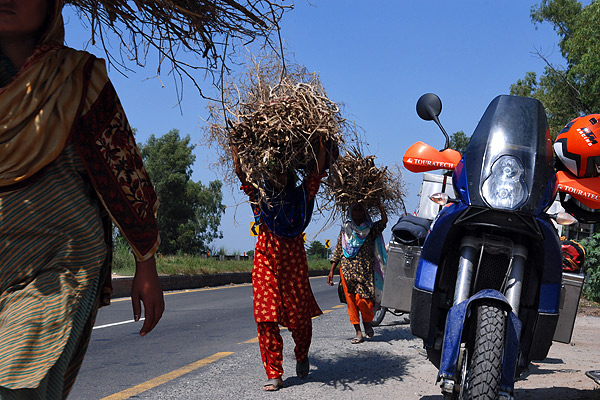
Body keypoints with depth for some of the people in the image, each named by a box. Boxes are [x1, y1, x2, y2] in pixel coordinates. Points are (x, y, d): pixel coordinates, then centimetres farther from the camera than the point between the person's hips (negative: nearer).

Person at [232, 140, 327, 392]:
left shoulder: (300, 196, 9)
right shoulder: (260, 196, 10)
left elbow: (317, 172, 2)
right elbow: (240, 172, 6)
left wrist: (321, 143, -3)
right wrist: (234, 144, 4)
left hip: (294, 260, 0)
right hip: (266, 259, 0)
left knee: (300, 316, 4)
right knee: (266, 316, -8)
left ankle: (302, 357, 35)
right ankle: (274, 375, -2)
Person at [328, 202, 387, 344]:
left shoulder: (370, 229, 8)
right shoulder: (345, 229, 13)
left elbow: (384, 221, -10)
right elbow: (338, 251, 13)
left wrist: (378, 203, -4)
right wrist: (331, 271, 9)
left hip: (365, 269, -2)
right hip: (346, 268, 2)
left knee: (361, 298, -12)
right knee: (350, 299, 0)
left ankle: (367, 323, 16)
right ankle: (358, 332, 6)